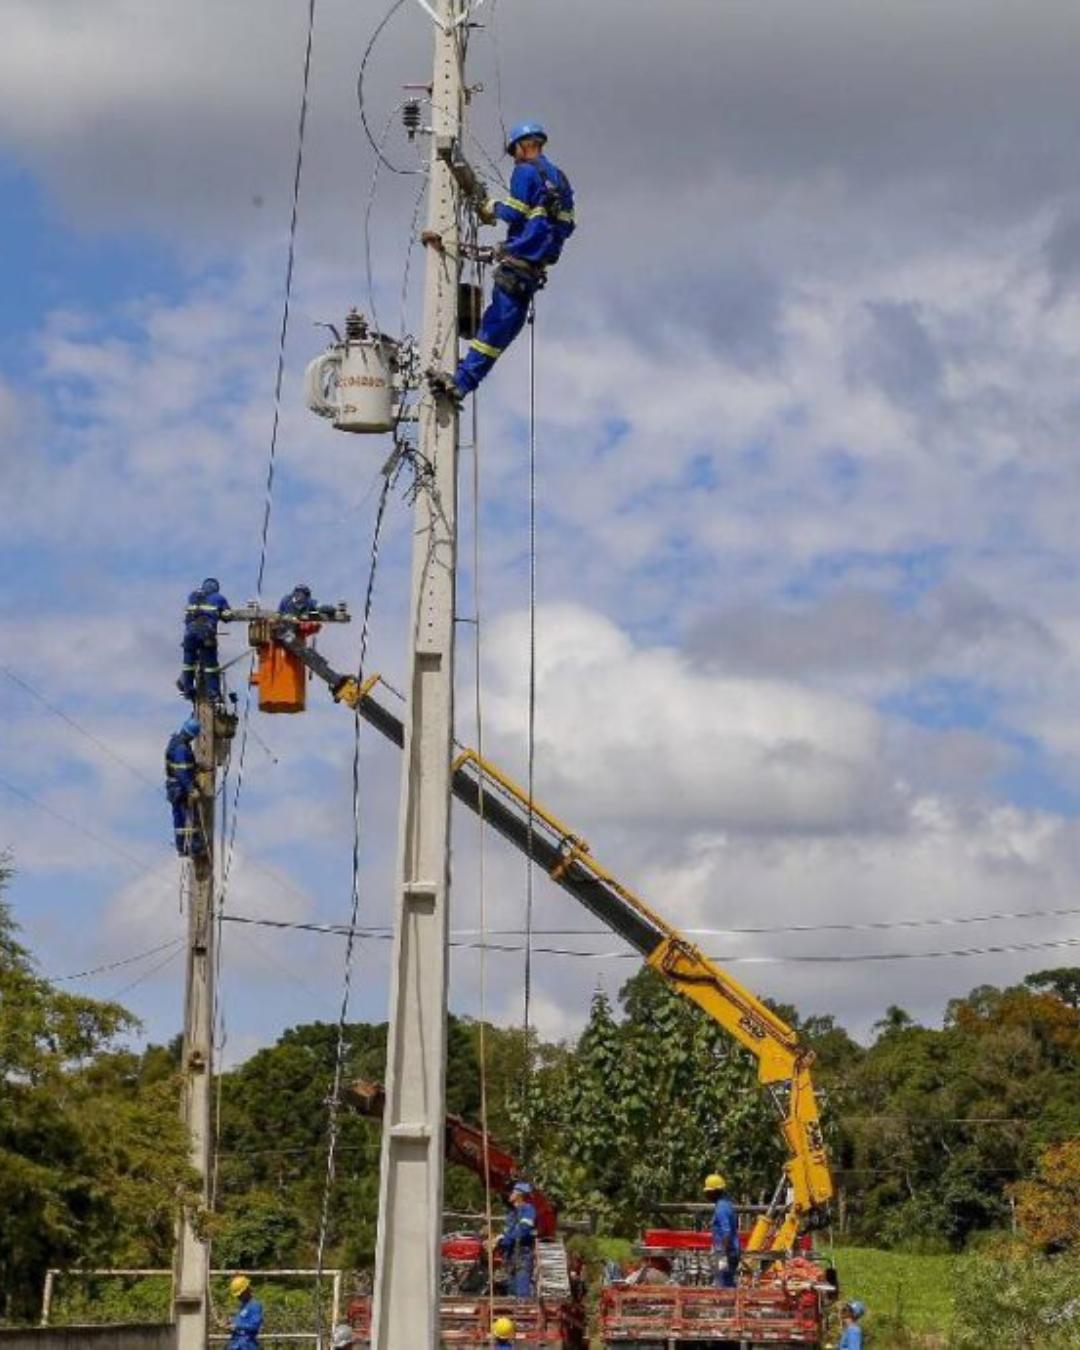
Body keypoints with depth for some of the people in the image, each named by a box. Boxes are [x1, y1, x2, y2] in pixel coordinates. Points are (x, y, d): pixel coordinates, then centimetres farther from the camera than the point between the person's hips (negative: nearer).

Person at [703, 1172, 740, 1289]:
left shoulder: (721, 1208, -16)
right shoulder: (728, 1205, 15)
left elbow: (726, 1233, -23)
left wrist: (724, 1255, -26)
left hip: (724, 1252, -10)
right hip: (732, 1251, 10)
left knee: (721, 1285, -9)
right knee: (729, 1285, 12)